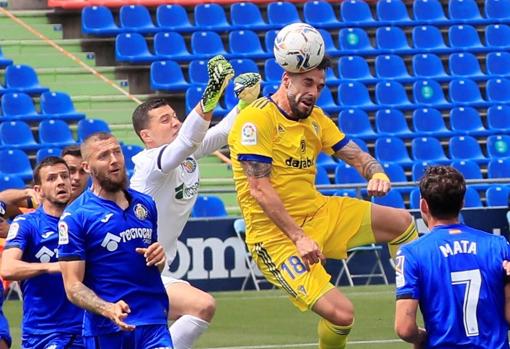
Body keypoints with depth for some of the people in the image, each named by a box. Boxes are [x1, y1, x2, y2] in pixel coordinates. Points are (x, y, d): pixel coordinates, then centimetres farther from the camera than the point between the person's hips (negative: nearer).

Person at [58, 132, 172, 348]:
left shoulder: (145, 204, 12)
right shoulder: (75, 216, -4)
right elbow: (73, 286, -8)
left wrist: (158, 258, 2)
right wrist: (108, 310, -26)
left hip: (153, 322, 4)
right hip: (105, 329, -3)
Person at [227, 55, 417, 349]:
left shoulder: (315, 118, 8)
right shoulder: (258, 118, -16)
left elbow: (356, 156, 11)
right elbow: (259, 188, -19)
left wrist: (378, 174, -14)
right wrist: (298, 237, -23)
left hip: (317, 214, 8)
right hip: (275, 234, -8)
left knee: (401, 222, 7)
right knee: (341, 314, -22)